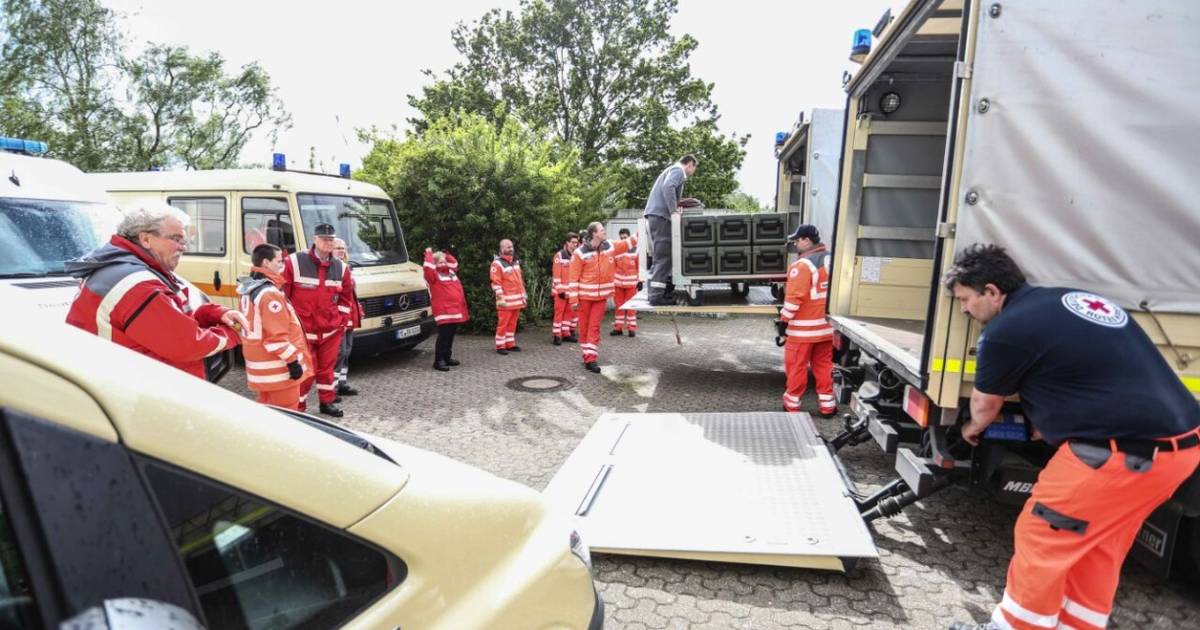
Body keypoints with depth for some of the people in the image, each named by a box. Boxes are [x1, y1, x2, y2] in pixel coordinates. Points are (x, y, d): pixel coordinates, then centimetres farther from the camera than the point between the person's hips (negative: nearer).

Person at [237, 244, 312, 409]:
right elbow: (277, 336, -24)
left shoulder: (247, 289, 11)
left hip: (261, 365, 10)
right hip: (278, 369, -10)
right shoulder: (269, 293, -21)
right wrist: (293, 361, -19)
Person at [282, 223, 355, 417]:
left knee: (327, 367, 15)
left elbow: (346, 296, 14)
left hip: (331, 330, 4)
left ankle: (326, 402, 31)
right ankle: (297, 408, 13)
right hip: (302, 330, -4)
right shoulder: (294, 262, -9)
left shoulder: (341, 267, 4)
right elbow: (282, 293, -6)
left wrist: (342, 319, 7)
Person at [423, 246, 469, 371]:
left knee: (450, 336, 14)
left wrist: (445, 254, 22)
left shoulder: (451, 272, 19)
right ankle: (438, 361, -5)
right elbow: (428, 267, -20)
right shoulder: (434, 275, -3)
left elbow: (454, 263, 35)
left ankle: (447, 358, 25)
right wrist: (429, 253, -7)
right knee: (444, 336, -9)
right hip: (443, 312, -8)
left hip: (456, 310, 8)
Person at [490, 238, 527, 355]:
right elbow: (496, 283, -14)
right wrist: (500, 298, -19)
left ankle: (510, 344, 22)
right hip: (506, 300, -7)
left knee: (512, 323, 13)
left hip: (517, 299, 8)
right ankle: (500, 346, 4)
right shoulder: (497, 263, -10)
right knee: (503, 323, -3)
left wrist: (523, 295, 19)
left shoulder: (515, 261, 16)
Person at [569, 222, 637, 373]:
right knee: (585, 327, 7)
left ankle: (591, 359, 2)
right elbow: (574, 278, -10)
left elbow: (628, 243, 12)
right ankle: (588, 356, 20)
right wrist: (574, 299, -13)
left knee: (595, 327, 1)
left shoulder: (610, 246, 3)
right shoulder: (580, 253, -11)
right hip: (585, 296, -3)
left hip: (601, 296, 3)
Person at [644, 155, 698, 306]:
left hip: (654, 214, 10)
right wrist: (674, 210, -21)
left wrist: (674, 209, 19)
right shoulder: (678, 170, -3)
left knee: (659, 256, 14)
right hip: (660, 215, -10)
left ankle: (654, 291, 16)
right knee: (663, 257, -11)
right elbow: (667, 187, -22)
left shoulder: (673, 169, 27)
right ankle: (656, 296, -13)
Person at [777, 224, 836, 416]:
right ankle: (827, 405, 20)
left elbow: (794, 298, -20)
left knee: (796, 366, 5)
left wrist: (784, 320, -10)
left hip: (803, 327, -7)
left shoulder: (802, 265, -18)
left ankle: (792, 404, 14)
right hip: (826, 325, 7)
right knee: (824, 365, 15)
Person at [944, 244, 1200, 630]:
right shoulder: (1073, 301, 16)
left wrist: (973, 429, 27)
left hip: (1125, 451, -9)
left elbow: (984, 405, 6)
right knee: (1097, 547, 22)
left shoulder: (1005, 332, -11)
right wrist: (1050, 423, 33)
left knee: (1039, 539, 6)